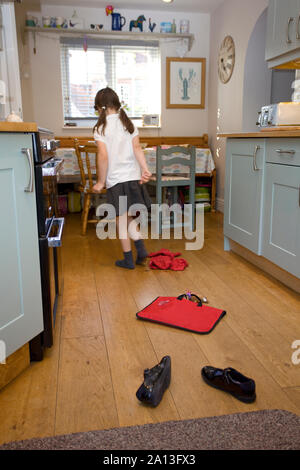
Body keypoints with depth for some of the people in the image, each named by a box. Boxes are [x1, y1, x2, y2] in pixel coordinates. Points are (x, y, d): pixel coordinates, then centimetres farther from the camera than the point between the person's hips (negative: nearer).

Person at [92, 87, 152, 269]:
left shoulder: (101, 127, -7)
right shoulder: (128, 123, 7)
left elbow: (103, 156, -14)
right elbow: (137, 148, -3)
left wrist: (101, 182, -7)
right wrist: (145, 169, -7)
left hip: (115, 179, -4)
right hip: (133, 176, 5)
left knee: (122, 220, 5)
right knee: (129, 216, 19)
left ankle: (128, 259, 13)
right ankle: (141, 248, 9)